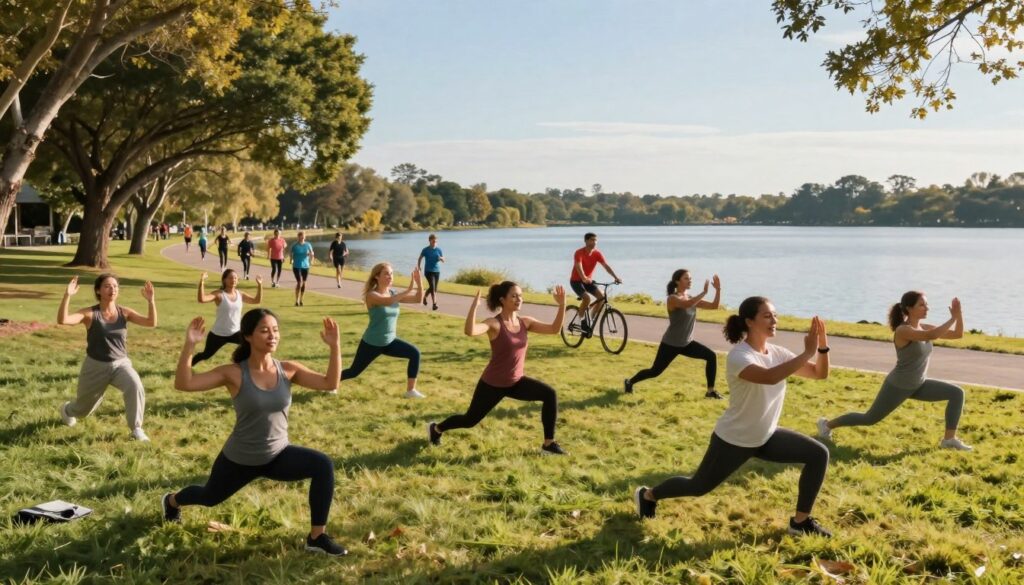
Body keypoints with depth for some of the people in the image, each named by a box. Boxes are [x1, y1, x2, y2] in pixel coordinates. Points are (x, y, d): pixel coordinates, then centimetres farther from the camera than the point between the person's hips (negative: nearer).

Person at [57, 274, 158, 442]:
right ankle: (67, 410, 60)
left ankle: (136, 429, -18)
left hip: (120, 364, 1)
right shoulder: (90, 314, -16)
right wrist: (67, 295, -42)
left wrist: (151, 301, -33)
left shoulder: (124, 312, -8)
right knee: (84, 406, 21)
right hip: (95, 366, -1)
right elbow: (62, 320, -31)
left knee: (135, 386, -32)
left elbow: (151, 322, -19)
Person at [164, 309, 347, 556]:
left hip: (278, 455, 2)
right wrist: (189, 345, -38)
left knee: (323, 466, -24)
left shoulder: (288, 370, -11)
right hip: (240, 459, -2)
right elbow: (183, 383, -27)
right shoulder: (234, 373, -20)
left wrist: (335, 346, -28)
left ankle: (317, 538, -10)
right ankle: (172, 500, 64)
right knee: (210, 497, 25)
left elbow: (330, 384, -18)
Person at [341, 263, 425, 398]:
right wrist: (408, 289, -45)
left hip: (390, 341, 5)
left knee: (414, 353, -14)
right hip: (371, 343, -5)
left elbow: (418, 299, -6)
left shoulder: (393, 293, 1)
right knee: (354, 372, 7)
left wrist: (419, 282, -23)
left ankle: (410, 391, -6)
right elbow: (388, 301, -41)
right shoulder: (372, 295, -19)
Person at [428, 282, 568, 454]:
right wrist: (474, 305, -46)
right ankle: (436, 429, 41)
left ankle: (549, 444, -5)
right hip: (493, 384, -5)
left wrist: (562, 305, -17)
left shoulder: (525, 322, -3)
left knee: (550, 394, -16)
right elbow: (469, 331, -40)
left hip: (516, 382, 5)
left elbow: (554, 329, -8)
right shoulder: (494, 324, -21)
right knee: (470, 420, 11)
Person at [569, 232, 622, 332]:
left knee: (601, 296, -14)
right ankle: (581, 321, -8)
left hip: (588, 280, 6)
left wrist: (616, 277, -30)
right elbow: (579, 267, -38)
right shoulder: (579, 253, -22)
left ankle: (591, 319, 3)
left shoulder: (597, 253, -7)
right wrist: (584, 278, -56)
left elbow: (606, 266, -16)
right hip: (576, 280, -6)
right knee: (587, 298, -29)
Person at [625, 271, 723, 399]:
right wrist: (704, 292, -37)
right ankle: (630, 382, 27)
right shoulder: (672, 299, -17)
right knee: (655, 371, 2)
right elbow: (687, 304, -40)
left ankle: (711, 391, -1)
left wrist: (718, 289, -14)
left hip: (687, 343, 6)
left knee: (711, 356, -10)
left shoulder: (692, 299, 5)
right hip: (670, 344, -6)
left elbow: (714, 306, -2)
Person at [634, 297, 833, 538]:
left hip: (766, 437, 7)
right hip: (734, 440, -6)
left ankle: (801, 521, 6)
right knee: (698, 487, 9)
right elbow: (770, 376, -46)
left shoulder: (777, 353, -4)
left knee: (818, 455, -7)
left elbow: (820, 373, -3)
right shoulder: (739, 356, -27)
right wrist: (807, 353, -42)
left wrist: (822, 347, -21)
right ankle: (648, 495, 37)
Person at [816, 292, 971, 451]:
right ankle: (827, 424, 22)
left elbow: (957, 334, 0)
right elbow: (931, 336, -41)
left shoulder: (924, 327, 0)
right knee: (869, 419, 4)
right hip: (897, 386, -7)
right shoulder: (903, 330, -24)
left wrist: (959, 315, -16)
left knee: (957, 393, -4)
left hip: (918, 385, 7)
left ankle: (949, 439, 2)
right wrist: (953, 318, -36)